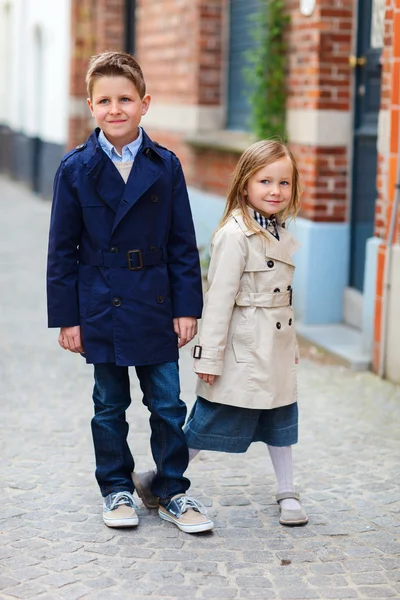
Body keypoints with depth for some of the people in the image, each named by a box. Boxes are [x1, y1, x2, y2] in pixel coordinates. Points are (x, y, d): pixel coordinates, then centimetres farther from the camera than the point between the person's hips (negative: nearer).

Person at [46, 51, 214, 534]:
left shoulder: (165, 167, 0)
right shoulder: (76, 169, -3)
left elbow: (183, 244, 2)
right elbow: (63, 250, -1)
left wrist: (187, 307, -2)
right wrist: (66, 316, -4)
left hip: (156, 306, 1)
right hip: (102, 309, -1)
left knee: (168, 404, 5)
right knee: (110, 406, 10)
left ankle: (172, 493, 19)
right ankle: (116, 490, 25)